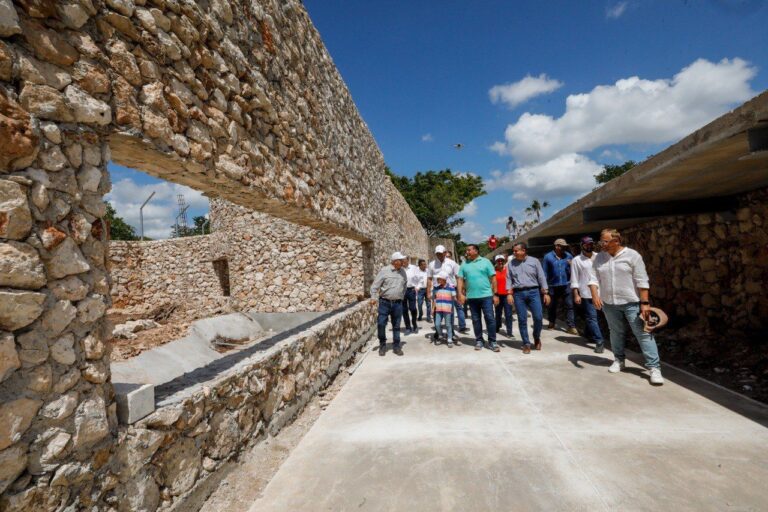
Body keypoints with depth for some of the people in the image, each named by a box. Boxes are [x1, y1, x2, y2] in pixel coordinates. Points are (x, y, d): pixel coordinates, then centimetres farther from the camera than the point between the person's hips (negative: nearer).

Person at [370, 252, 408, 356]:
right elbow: (375, 285, -6)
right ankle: (382, 345, 16)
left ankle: (396, 346, 20)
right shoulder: (384, 271, -6)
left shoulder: (402, 272, 8)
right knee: (381, 324, -2)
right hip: (384, 302, -3)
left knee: (396, 326, 9)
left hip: (397, 303, 3)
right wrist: (373, 297, -15)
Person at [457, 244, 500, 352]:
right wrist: (460, 294, -6)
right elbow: (460, 280, 6)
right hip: (471, 297, 3)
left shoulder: (485, 261, 2)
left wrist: (495, 294, -3)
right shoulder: (464, 264, 9)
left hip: (486, 295, -2)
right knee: (476, 320, 9)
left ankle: (492, 341, 10)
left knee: (490, 318, -1)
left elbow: (493, 278, 1)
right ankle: (479, 340, 20)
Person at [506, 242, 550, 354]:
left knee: (538, 317, -6)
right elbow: (509, 279, 5)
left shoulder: (534, 261, 3)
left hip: (533, 292, -1)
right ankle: (526, 343, 12)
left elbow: (541, 277, 3)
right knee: (522, 319, 1)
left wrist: (546, 293, -1)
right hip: (518, 293, 1)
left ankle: (536, 337, 22)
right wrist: (509, 293, -4)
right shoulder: (511, 263, 7)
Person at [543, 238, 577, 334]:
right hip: (553, 286, -1)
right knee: (552, 305, 13)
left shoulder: (568, 256, 3)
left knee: (569, 305, -5)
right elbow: (545, 272, 0)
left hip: (566, 284, 1)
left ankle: (571, 326, -2)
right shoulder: (548, 257, -2)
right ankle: (551, 323, 32)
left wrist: (572, 265, -13)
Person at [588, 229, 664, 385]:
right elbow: (594, 278, 2)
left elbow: (642, 281, -10)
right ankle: (619, 360, 30)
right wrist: (595, 295, -15)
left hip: (632, 303, -4)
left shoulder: (632, 255, -9)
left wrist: (645, 303, -13)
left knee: (643, 333, -3)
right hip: (609, 303, 4)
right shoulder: (599, 258, 3)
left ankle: (654, 367, 2)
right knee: (616, 333, 15)